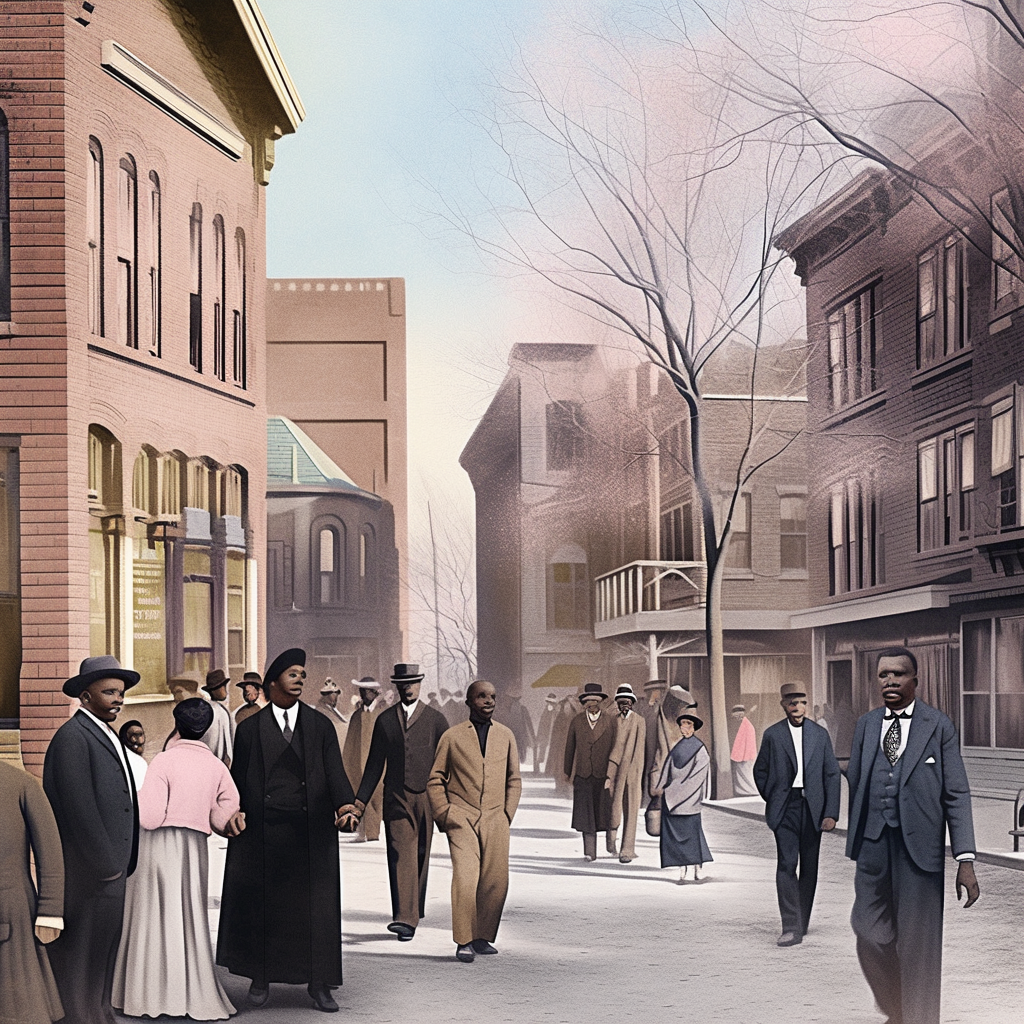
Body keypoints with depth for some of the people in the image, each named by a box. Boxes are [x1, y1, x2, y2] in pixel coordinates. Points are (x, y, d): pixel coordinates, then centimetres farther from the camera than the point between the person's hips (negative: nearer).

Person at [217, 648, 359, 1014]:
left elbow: (334, 769, -2)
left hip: (310, 829, 1)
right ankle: (261, 976, 16)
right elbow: (238, 778, 7)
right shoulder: (250, 729, 6)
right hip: (264, 831, -1)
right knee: (262, 903, 4)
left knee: (316, 902, 1)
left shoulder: (320, 726, 8)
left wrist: (344, 804, -19)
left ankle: (318, 982, 8)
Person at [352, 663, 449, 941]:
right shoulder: (384, 720, 10)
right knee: (400, 855, -11)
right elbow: (375, 762, 12)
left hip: (426, 796, 0)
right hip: (396, 798, 0)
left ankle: (413, 913, 24)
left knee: (420, 856, 7)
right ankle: (405, 918, -18)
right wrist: (360, 799, 6)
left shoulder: (436, 719, 5)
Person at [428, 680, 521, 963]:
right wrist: (444, 815, 0)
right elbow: (435, 780, 10)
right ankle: (463, 942, -10)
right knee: (465, 878, -16)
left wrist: (507, 815, 8)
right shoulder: (452, 736, 5)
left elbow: (514, 779, 18)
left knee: (495, 882, -1)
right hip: (461, 818, -3)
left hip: (496, 821, 3)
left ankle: (483, 938, 14)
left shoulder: (506, 736, 13)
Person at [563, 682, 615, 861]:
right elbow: (570, 746, 13)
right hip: (583, 774, 1)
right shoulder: (577, 721, 7)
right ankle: (590, 851, -5)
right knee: (585, 812, -6)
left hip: (603, 773, -1)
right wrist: (568, 771, 14)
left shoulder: (608, 721, 4)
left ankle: (610, 839, 28)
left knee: (604, 810, 1)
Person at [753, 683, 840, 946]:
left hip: (812, 808, 2)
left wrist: (831, 813, -2)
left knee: (809, 867, 7)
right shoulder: (772, 735, 4)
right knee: (786, 864, -12)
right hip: (785, 808, -2)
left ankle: (802, 922, 20)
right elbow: (760, 771, 13)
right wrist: (772, 801, 5)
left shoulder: (820, 734, 7)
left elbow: (832, 774, 5)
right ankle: (791, 927, -15)